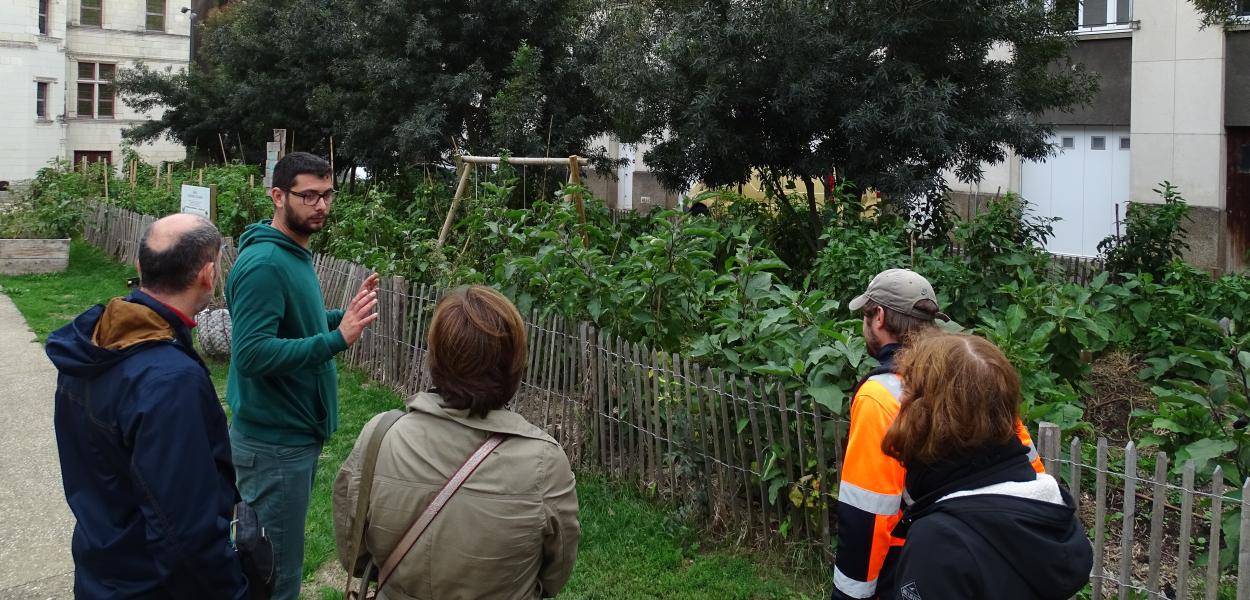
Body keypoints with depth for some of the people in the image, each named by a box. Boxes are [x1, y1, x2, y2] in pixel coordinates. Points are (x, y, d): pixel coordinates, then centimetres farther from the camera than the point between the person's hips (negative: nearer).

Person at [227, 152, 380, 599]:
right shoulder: (263, 264, -21)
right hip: (274, 444, -10)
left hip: (294, 434, 10)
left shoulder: (293, 254, 9)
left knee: (267, 562, 22)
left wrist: (344, 317, 5)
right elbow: (253, 354, -29)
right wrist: (338, 338, -33)